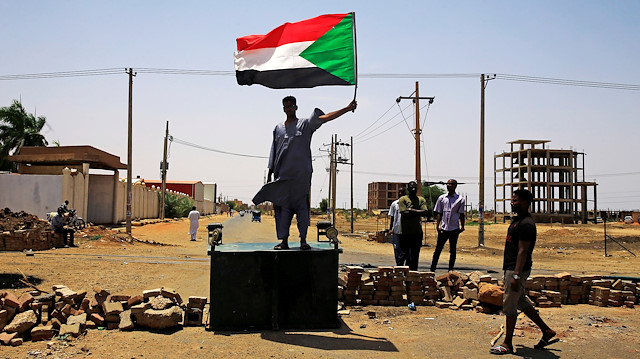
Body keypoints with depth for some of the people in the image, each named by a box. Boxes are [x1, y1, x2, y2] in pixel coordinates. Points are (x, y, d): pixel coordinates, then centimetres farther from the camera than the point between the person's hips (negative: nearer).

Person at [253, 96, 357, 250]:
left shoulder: (306, 124, 6)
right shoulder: (278, 128, 16)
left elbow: (325, 118, -5)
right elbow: (273, 152, 18)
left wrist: (347, 109, -15)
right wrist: (270, 174, 15)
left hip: (301, 173, -3)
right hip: (282, 174, 3)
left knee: (302, 206, -2)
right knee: (283, 207, 0)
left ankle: (303, 239, 3)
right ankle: (284, 240, 4)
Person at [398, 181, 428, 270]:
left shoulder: (421, 200, 10)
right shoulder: (402, 199, -1)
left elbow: (425, 213, -6)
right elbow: (404, 213, -13)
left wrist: (411, 210, -9)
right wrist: (418, 213, -7)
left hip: (417, 232, 3)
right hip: (405, 233, -3)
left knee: (415, 255, 8)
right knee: (405, 255, -1)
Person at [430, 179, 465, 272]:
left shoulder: (460, 199, 2)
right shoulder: (442, 198, 7)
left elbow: (461, 214, 6)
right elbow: (439, 213, 8)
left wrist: (462, 226, -1)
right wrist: (437, 225, -2)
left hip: (454, 229, -1)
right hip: (443, 228, 1)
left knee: (452, 250, 6)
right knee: (438, 249, 2)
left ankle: (450, 270, 14)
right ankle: (432, 269, 7)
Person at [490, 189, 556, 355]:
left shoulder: (526, 224, -18)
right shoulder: (518, 220, 14)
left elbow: (523, 251, -22)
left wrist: (516, 275, -25)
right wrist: (507, 266, 24)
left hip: (517, 270, -11)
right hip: (511, 268, 11)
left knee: (509, 305, -3)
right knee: (521, 302, 18)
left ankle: (507, 344, 8)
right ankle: (547, 331, 29)